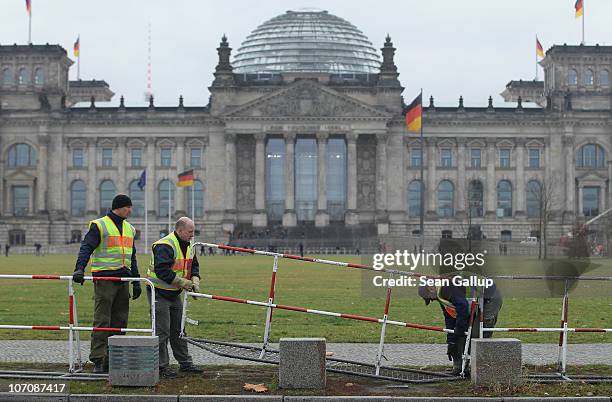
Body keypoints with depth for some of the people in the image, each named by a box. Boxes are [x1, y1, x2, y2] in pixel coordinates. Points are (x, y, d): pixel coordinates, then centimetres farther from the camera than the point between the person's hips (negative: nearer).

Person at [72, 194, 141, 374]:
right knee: (102, 321, -8)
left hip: (123, 279, 7)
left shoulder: (129, 229, 18)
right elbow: (86, 248, -11)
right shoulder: (99, 226, -3)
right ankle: (98, 360, -6)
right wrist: (80, 268, -26)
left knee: (119, 321, 6)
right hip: (104, 278, -7)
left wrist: (136, 281, 17)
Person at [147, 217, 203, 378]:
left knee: (178, 330, 14)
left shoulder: (188, 246, 7)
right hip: (159, 293, -9)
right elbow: (162, 271, -31)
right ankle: (162, 366, 2)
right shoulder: (165, 246, -23)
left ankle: (185, 363, 22)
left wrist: (195, 280, -4)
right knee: (162, 331, -5)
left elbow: (194, 265, 17)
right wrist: (182, 282, -25)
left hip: (174, 294, 9)